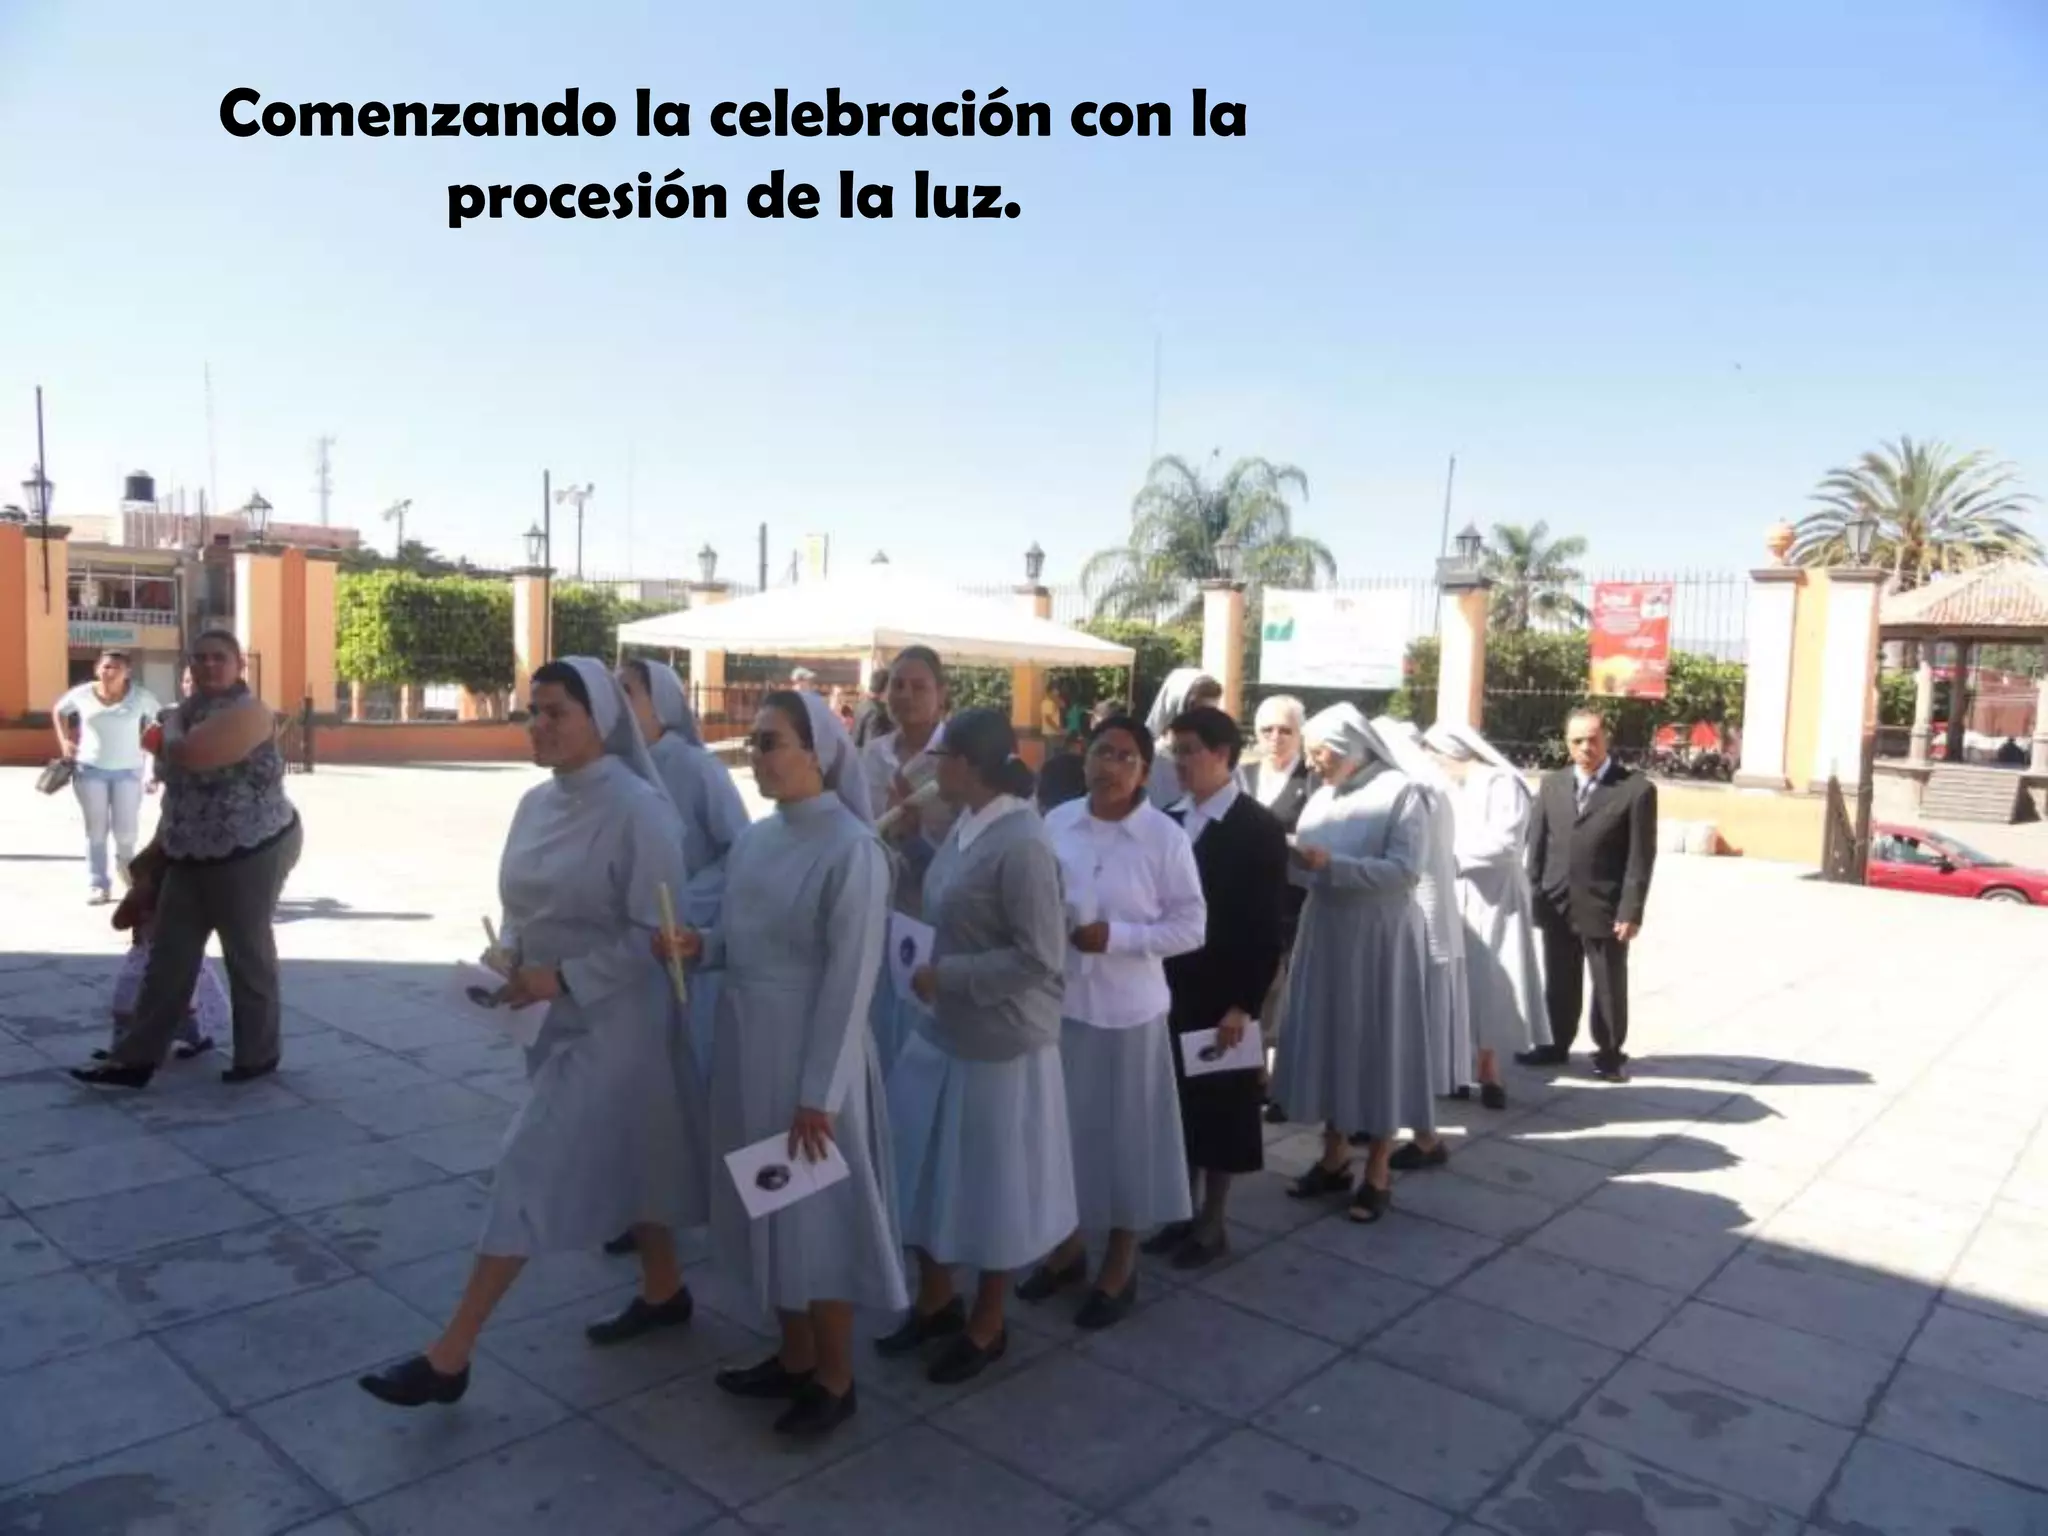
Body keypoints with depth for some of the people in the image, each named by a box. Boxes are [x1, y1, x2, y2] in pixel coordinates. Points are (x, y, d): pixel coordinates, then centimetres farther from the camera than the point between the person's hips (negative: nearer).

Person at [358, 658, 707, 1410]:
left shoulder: (638, 809, -19)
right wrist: (507, 955, -4)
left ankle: (450, 1357, 5)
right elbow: (523, 905, 15)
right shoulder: (536, 802, 4)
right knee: (619, 1156, 20)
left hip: (610, 1019, -8)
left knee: (531, 1167, -5)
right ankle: (664, 1290, 38)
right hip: (561, 1014, 8)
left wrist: (562, 978, -22)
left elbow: (653, 933, -19)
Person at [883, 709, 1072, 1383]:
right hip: (941, 1032, 8)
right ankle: (935, 1299, 41)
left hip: (999, 1044, -8)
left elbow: (1040, 958, -24)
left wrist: (947, 976, -18)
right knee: (925, 1170, 19)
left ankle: (986, 1326, 32)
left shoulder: (1022, 845, -23)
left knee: (991, 1186, 11)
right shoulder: (964, 828, 3)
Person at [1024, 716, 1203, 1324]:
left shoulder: (1165, 837, -11)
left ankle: (1120, 1265, 27)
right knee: (1065, 1126, 15)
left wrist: (1116, 936, -20)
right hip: (1059, 1000, 4)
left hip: (1127, 1008, -4)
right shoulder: (1056, 823, 1)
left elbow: (1190, 927, -10)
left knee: (1126, 1132, 8)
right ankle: (1068, 1246, 36)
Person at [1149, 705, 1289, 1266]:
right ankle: (1182, 1213, 26)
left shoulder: (1259, 828, -10)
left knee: (1219, 1106, 6)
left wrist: (1244, 1002, -17)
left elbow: (1268, 926, -12)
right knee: (1178, 1101, 12)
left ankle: (1212, 1224, 20)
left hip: (1222, 995, -5)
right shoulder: (1170, 821, 8)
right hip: (1171, 988, 5)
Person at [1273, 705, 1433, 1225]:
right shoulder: (1321, 797, 7)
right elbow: (1307, 869, 8)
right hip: (1326, 933, 6)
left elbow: (1405, 871, -19)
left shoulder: (1400, 792, -11)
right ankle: (1333, 1158, 24)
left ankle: (1378, 1173, 15)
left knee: (1378, 1044, 3)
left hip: (1380, 938, -6)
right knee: (1329, 1039, 10)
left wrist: (1331, 864, -25)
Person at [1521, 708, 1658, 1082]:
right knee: (1559, 983, 15)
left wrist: (1630, 911, -13)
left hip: (1605, 909, -4)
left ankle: (1609, 1053, 25)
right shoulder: (1552, 784, 8)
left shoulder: (1636, 789, -7)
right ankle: (1557, 1045, 30)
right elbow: (1537, 843, 8)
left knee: (1609, 986, 10)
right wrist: (1533, 895, 2)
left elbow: (1641, 858, -9)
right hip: (1556, 906, 4)